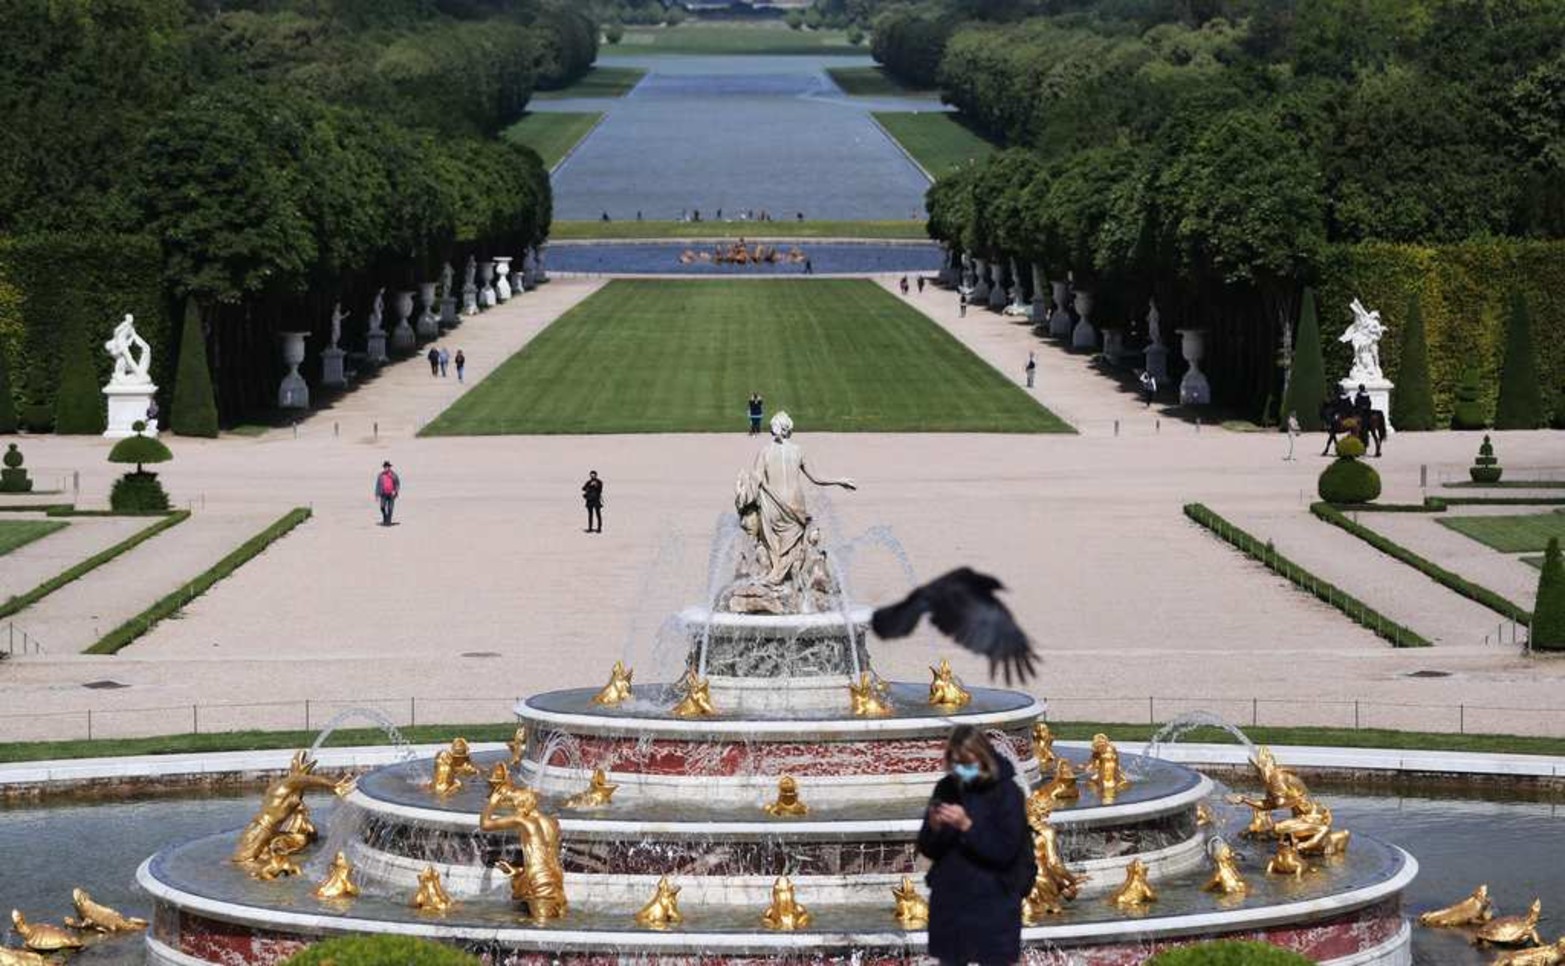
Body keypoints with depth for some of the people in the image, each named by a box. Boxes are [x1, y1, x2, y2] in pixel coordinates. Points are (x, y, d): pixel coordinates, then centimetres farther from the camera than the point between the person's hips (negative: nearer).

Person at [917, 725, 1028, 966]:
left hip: (992, 903, -5)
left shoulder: (1006, 792, -10)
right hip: (949, 901, 5)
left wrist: (966, 826, -26)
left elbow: (1005, 850, -17)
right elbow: (927, 849, 5)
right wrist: (934, 827, -16)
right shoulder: (946, 789, 4)